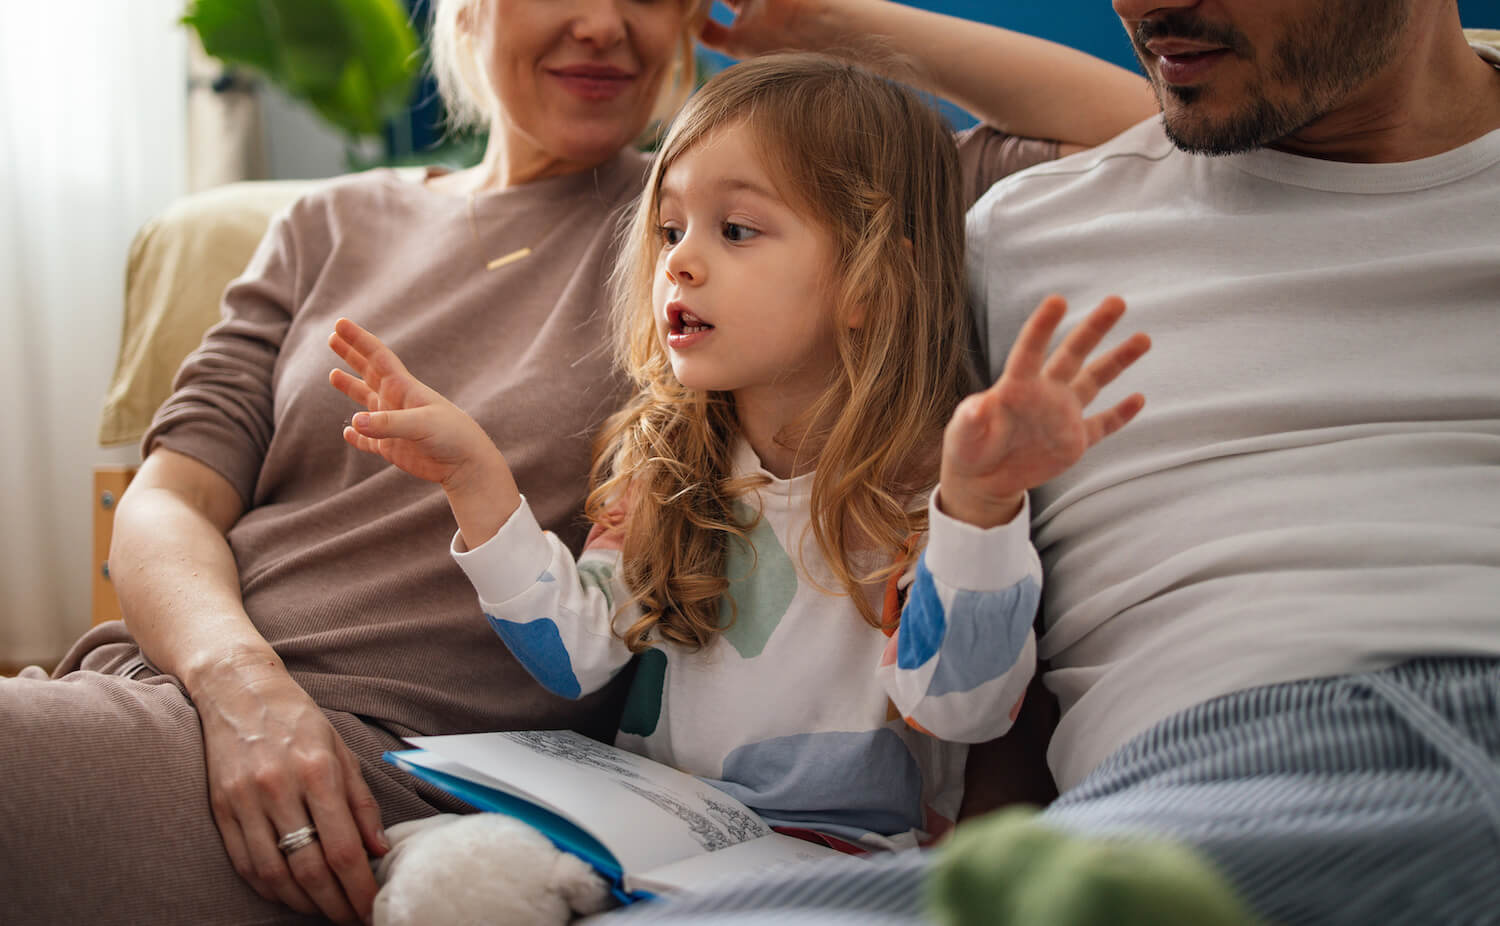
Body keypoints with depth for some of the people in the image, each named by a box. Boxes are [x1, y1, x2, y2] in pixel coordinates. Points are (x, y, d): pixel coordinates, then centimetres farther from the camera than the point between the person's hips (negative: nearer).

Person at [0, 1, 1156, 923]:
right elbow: (170, 503, 10)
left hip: (396, 760, -4)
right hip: (180, 683, 4)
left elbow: (1131, 124, 4)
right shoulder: (332, 229, 20)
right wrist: (239, 680, -12)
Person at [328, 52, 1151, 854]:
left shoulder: (924, 492, -9)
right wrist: (474, 478, -6)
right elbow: (573, 656, 2)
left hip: (837, 847, -4)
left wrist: (980, 505, -38)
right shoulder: (660, 464, 6)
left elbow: (958, 706, -23)